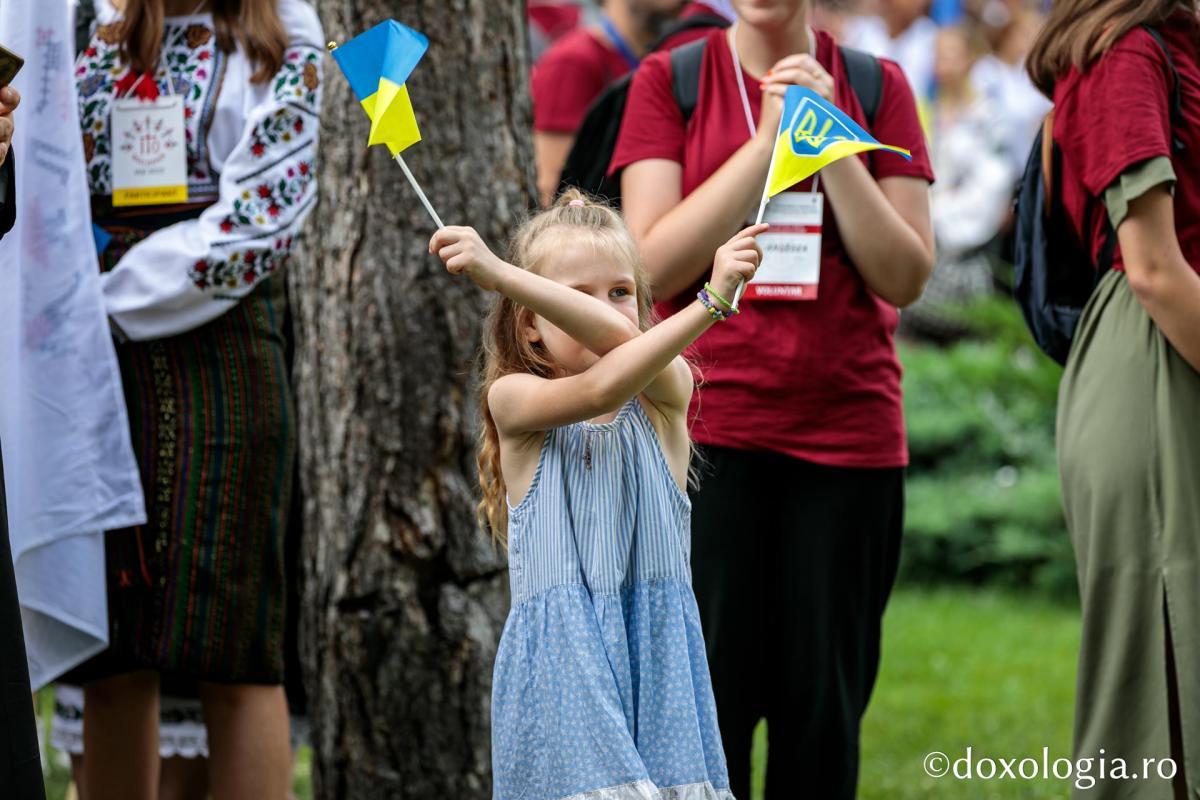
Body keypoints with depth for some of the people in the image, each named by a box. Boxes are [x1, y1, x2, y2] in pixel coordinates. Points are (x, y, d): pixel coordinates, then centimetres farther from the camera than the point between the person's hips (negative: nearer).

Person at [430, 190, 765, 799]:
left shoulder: (665, 392, 7)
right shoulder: (513, 401, 2)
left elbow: (620, 337, -16)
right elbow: (600, 387, -18)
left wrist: (502, 274, -27)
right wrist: (710, 300, -27)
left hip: (657, 651, 2)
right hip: (561, 652, -2)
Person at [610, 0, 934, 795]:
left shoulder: (878, 87, 6)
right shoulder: (669, 81, 2)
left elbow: (905, 277, -1)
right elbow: (655, 265, -7)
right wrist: (768, 139, -12)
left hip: (847, 430, 1)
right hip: (707, 427, -1)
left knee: (823, 706, 3)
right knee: (708, 697, -3)